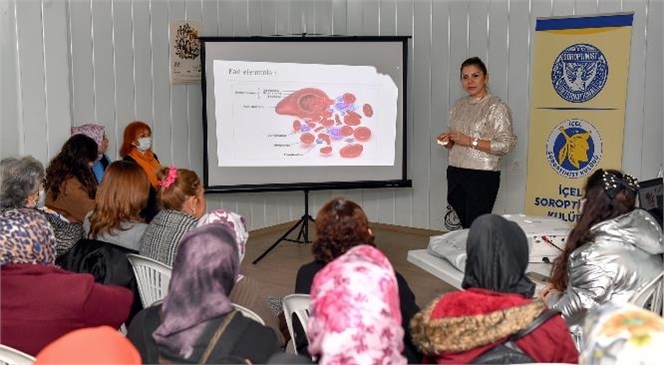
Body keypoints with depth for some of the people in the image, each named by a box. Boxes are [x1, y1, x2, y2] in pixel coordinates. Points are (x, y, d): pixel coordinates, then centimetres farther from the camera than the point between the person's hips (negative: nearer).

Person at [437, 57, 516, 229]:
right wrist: (447, 141, 0)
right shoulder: (459, 105, 13)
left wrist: (470, 141, -17)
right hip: (455, 173, 6)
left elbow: (506, 145, -15)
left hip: (482, 176, -6)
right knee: (464, 226, 10)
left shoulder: (496, 107, -7)